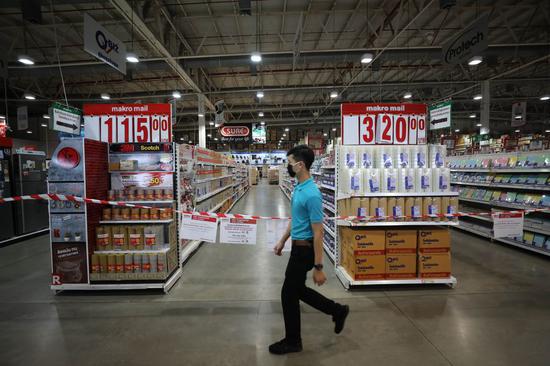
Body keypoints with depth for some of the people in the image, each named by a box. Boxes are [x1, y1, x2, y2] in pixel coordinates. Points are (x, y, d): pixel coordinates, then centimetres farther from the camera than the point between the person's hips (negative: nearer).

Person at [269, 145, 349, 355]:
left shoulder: (311, 194, -25)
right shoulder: (299, 188, 5)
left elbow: (318, 233, -24)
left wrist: (318, 268, -21)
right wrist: (282, 241, 22)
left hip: (304, 250, -10)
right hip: (298, 247, 10)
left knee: (289, 294, 5)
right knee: (298, 290, 21)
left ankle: (292, 341, 26)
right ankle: (338, 311, 35)